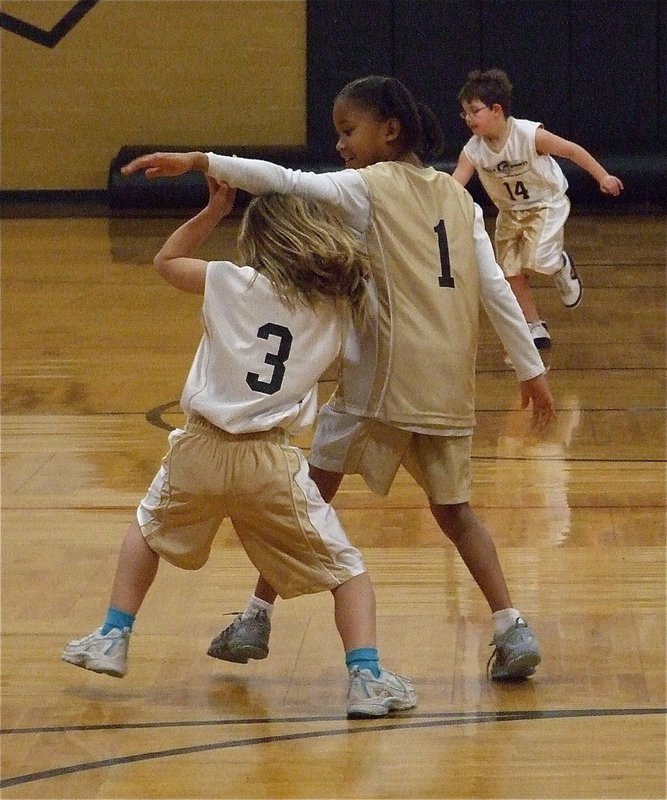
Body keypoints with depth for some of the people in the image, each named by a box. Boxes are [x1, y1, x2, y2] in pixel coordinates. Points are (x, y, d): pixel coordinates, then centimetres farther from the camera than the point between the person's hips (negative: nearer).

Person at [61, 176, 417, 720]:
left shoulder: (232, 283, 1)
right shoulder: (336, 305, 2)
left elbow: (167, 260, 16)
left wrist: (215, 208, 19)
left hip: (201, 450, 1)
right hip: (270, 462, -1)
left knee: (150, 526, 31)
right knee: (345, 568, 9)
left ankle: (112, 639, 28)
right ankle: (366, 678, -8)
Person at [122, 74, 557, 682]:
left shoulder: (369, 187, -2)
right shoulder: (458, 196, 13)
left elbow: (286, 183, -15)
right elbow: (496, 289, 9)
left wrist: (196, 162, -18)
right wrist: (532, 368, 12)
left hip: (380, 379, -5)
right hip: (448, 385, 5)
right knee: (453, 509, 14)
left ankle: (258, 617, 9)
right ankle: (512, 629, 1)